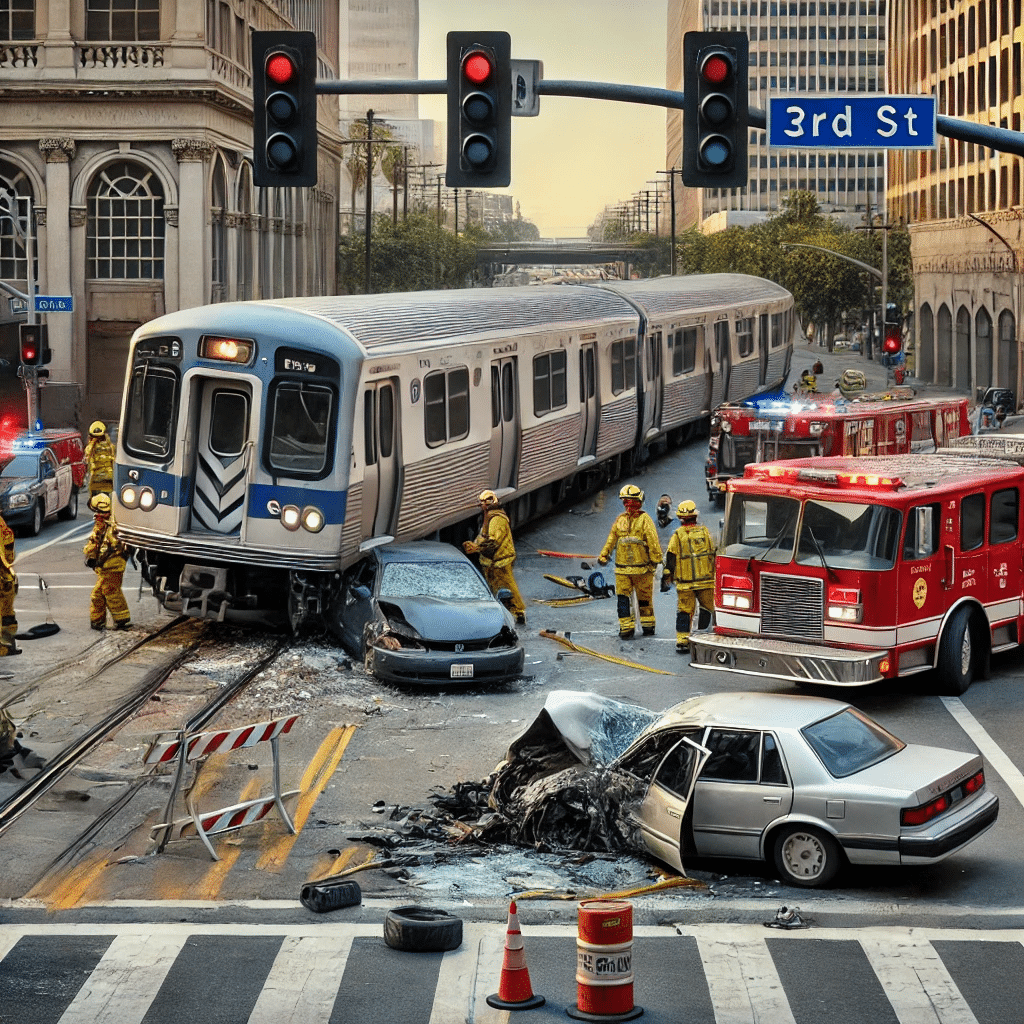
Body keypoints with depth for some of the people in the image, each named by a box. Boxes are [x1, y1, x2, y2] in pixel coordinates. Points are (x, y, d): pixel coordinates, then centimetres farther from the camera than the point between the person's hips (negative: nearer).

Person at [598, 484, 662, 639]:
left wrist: (655, 559, -10)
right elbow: (612, 539, 17)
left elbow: (653, 541, -6)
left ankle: (648, 626, 19)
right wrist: (603, 555, 11)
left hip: (641, 567, -4)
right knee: (623, 598, -2)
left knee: (644, 597, 6)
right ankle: (626, 627, 1)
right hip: (622, 567, 4)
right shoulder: (620, 519, 11)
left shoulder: (644, 519, -4)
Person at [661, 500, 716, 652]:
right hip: (706, 580, 1)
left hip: (685, 582, -1)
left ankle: (682, 640, -1)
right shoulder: (705, 532, 4)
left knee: (684, 611, 4)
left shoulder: (678, 535, -3)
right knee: (707, 608, 12)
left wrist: (666, 578, 3)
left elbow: (670, 558, -3)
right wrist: (714, 575, 20)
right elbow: (713, 555, 10)